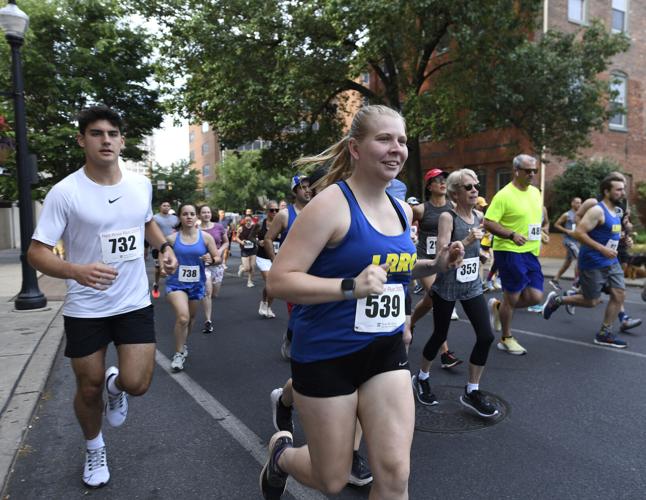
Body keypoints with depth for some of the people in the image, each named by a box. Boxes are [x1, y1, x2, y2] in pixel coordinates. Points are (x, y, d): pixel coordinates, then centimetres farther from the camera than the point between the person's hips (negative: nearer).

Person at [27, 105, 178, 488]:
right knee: (89, 388, 13)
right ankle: (95, 448, 43)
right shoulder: (65, 192, -15)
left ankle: (115, 385, 34)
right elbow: (36, 253, -13)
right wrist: (76, 271, -34)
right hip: (85, 309, -2)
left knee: (136, 384, -6)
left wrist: (165, 247, 0)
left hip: (135, 303, 2)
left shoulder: (141, 184, -2)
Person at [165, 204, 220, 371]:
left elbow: (219, 258, -1)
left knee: (191, 317, 20)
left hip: (197, 284, 3)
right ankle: (179, 353, 1)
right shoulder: (172, 238, -7)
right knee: (182, 317, -19)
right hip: (176, 283, -2)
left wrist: (211, 259, -22)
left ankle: (184, 343, 48)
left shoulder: (206, 237, -5)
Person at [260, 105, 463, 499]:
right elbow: (279, 280, -21)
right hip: (327, 354, -6)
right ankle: (282, 452, 46)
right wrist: (350, 287, -32)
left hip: (386, 350, 6)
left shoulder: (402, 210, 5)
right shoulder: (331, 204, -18)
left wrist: (436, 264, 5)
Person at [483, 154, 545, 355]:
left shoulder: (535, 192, 10)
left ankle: (498, 306, 28)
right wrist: (512, 235, -26)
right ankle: (506, 339, 22)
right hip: (510, 252, -7)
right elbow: (488, 223, -18)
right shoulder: (504, 195, -14)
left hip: (531, 252, 7)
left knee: (535, 297, 3)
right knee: (512, 297, 2)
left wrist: (541, 232, 12)